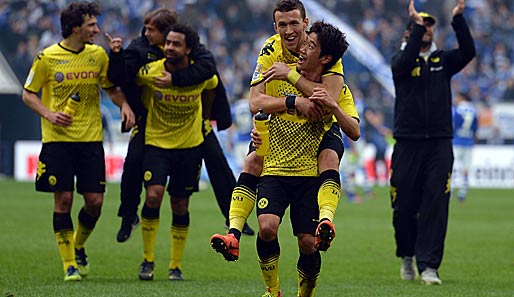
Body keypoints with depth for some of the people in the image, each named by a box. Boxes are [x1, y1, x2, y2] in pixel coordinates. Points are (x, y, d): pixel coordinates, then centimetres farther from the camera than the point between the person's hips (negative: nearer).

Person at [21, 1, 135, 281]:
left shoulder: (98, 55, 6)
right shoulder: (47, 57, -4)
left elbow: (111, 88, 17)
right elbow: (28, 94, 4)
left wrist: (124, 104, -4)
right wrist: (48, 114, -13)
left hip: (91, 138, 3)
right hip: (57, 140, -3)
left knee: (95, 201, -2)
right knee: (63, 200, -5)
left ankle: (78, 247, 26)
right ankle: (69, 265, 4)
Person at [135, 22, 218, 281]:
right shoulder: (149, 73, -17)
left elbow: (211, 89, 11)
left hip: (190, 145, 1)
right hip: (156, 142, -1)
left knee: (180, 206, 7)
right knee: (153, 195, -19)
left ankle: (176, 266, 21)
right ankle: (147, 260, -3)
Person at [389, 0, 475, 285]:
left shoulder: (443, 60, 11)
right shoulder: (400, 61, 4)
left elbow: (468, 52, -8)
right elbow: (406, 60, -21)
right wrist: (417, 25, -27)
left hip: (440, 145, 1)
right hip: (407, 143, -1)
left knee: (436, 205, -9)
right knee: (404, 206, 3)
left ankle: (428, 266, -9)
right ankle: (407, 255, 28)